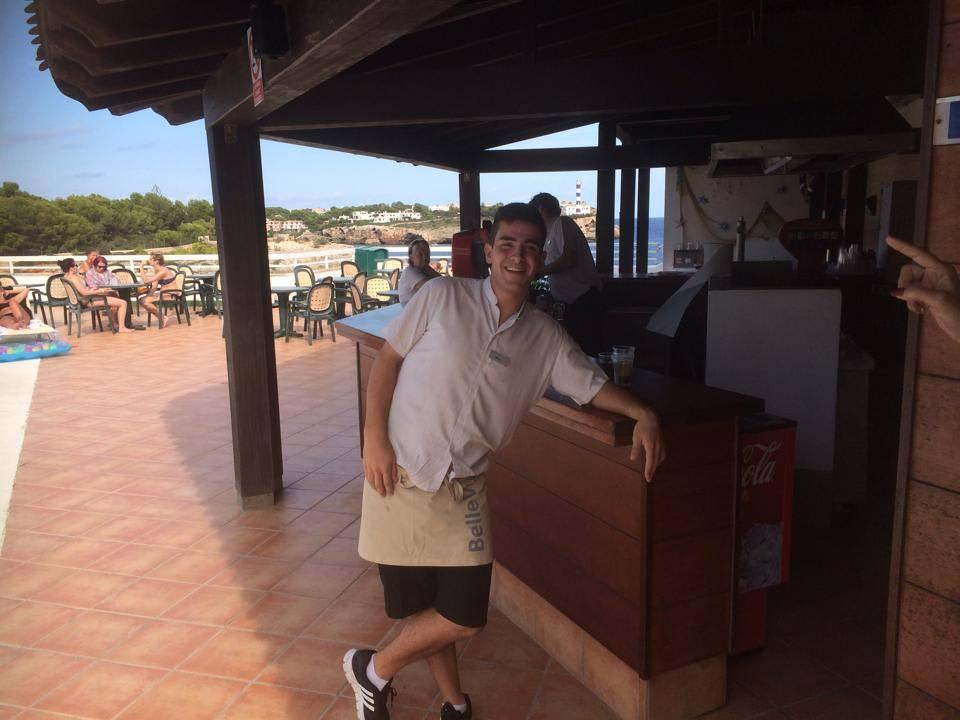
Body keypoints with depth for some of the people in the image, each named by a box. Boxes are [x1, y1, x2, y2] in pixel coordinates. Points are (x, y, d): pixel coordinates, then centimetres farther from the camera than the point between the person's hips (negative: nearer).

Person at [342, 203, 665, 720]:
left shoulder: (545, 336, 4)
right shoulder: (442, 297, -4)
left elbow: (592, 385, 12)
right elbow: (387, 358, -1)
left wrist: (643, 414, -6)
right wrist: (374, 436, -9)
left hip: (463, 488, 3)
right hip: (400, 474, -2)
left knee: (464, 615, 1)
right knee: (420, 606, 7)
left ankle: (374, 670, 28)